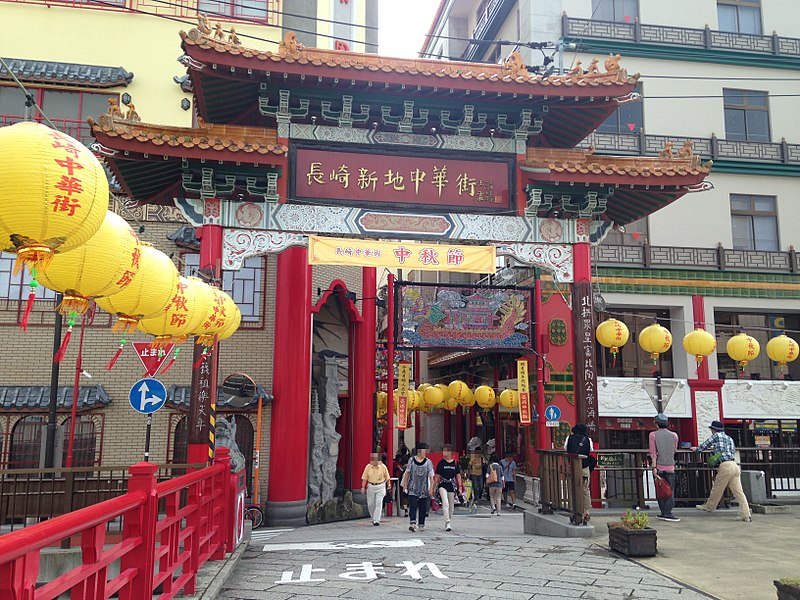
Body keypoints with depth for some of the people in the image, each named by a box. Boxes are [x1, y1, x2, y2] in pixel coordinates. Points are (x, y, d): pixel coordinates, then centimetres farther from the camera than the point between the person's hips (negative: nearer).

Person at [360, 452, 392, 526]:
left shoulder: (383, 467, -7)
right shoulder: (368, 467, -4)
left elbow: (387, 477, 4)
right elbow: (364, 478, 0)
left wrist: (389, 486, 8)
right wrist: (363, 487, -5)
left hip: (380, 487, -2)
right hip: (371, 487, 2)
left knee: (378, 504, -10)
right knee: (370, 504, 8)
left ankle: (377, 520, -6)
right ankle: (373, 518, 30)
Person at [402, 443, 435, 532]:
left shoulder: (428, 462, -2)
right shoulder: (412, 460, 1)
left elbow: (431, 476, -3)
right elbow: (407, 473, 9)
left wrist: (431, 488, -9)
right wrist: (405, 484, 7)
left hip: (424, 489, 1)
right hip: (413, 488, -1)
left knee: (423, 508, 6)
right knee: (413, 506, -12)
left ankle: (421, 525, 19)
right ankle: (412, 523, -17)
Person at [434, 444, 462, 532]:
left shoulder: (455, 463, 3)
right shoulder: (441, 462, 0)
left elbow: (458, 475, 7)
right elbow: (437, 475, 4)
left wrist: (460, 486, 2)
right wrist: (435, 485, 3)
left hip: (452, 485, 2)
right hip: (443, 485, -2)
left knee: (451, 506, 9)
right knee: (445, 503, -18)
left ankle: (448, 523, 25)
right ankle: (447, 523, -19)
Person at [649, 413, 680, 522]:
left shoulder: (653, 435, -2)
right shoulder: (674, 435, 4)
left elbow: (653, 453, -8)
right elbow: (674, 451, 15)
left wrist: (654, 467, -9)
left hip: (658, 467, 0)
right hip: (670, 466, 1)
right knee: (670, 491, 2)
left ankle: (664, 513, 9)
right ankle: (668, 513, -7)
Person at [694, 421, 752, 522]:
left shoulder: (717, 436, 3)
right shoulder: (730, 438, 24)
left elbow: (704, 446, 10)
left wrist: (696, 449, 30)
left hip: (725, 466, -7)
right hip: (735, 466, 7)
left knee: (717, 489, 7)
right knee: (738, 491, 2)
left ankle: (709, 506, 21)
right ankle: (746, 515, -4)